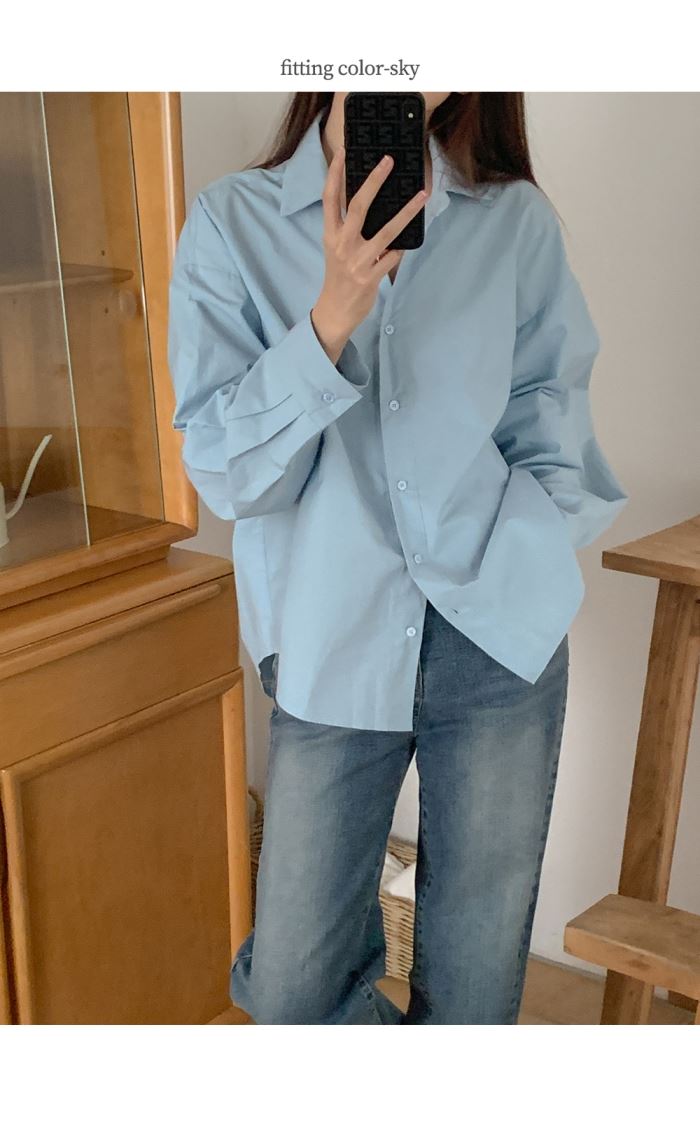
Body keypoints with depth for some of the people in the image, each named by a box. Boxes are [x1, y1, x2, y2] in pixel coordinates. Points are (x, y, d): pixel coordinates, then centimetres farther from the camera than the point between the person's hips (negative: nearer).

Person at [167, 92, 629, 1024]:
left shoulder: (518, 221, 1)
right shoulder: (233, 221, -2)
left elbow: (551, 427, 4)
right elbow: (225, 474, -8)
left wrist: (503, 580, -11)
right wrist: (332, 316, -21)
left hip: (502, 642, 1)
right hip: (334, 653, 0)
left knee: (475, 988, 14)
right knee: (290, 990, 6)